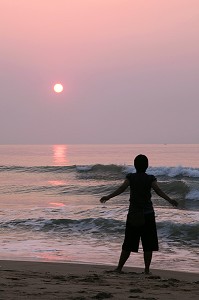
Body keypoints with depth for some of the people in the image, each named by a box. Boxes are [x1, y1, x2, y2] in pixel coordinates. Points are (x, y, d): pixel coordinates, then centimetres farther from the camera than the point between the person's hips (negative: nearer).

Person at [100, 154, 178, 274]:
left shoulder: (131, 177, -1)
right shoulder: (150, 178, -3)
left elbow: (122, 188, -13)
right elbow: (158, 190, -15)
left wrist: (108, 197, -14)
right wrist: (170, 200, -19)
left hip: (133, 214, 1)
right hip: (148, 214, -1)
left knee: (128, 244, 8)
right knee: (148, 244, 5)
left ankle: (119, 267, 7)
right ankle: (147, 269, 3)